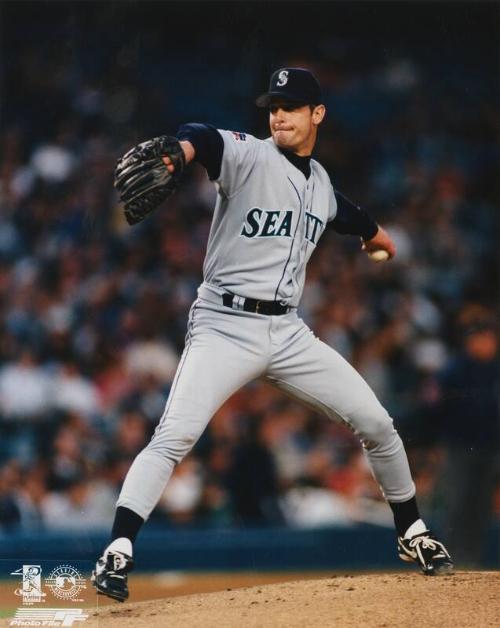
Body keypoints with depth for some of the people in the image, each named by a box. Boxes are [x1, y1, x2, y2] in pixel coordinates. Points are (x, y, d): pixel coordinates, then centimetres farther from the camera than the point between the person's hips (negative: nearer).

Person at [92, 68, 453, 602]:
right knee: (174, 436, -22)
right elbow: (204, 140, -33)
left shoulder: (321, 184, 12)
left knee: (376, 425, 5)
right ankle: (116, 554, -20)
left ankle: (412, 534, 25)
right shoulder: (249, 157, -8)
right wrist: (177, 153, -54)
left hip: (287, 332, 6)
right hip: (224, 327, -5)